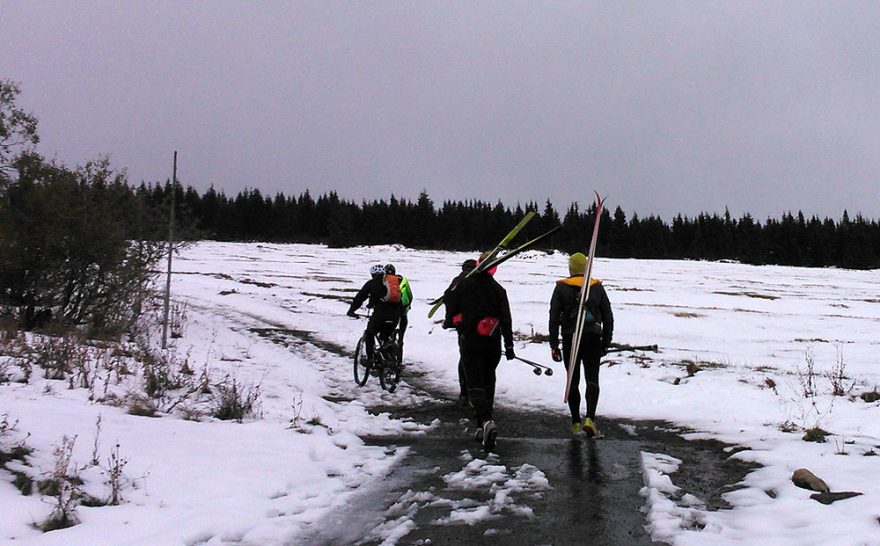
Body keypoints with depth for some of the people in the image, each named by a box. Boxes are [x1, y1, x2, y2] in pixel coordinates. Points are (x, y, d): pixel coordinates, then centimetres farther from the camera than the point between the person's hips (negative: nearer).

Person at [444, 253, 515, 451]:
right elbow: (505, 319, -4)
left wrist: (461, 326, 23)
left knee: (475, 383, -5)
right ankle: (482, 427, 19)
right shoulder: (498, 289, -2)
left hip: (469, 341, -2)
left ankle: (486, 421, -29)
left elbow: (451, 311, 2)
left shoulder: (463, 285, -3)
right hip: (492, 343, 2)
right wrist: (509, 345, 1)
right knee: (488, 381, 17)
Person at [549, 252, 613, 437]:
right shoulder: (597, 287, 5)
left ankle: (576, 422, 14)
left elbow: (554, 318, -3)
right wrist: (606, 343, 14)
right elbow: (608, 317, 7)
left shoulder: (561, 288, 0)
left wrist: (554, 345, 0)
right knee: (592, 380, -1)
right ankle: (590, 418, -19)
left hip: (570, 340, 0)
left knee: (573, 382, 10)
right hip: (593, 339, 0)